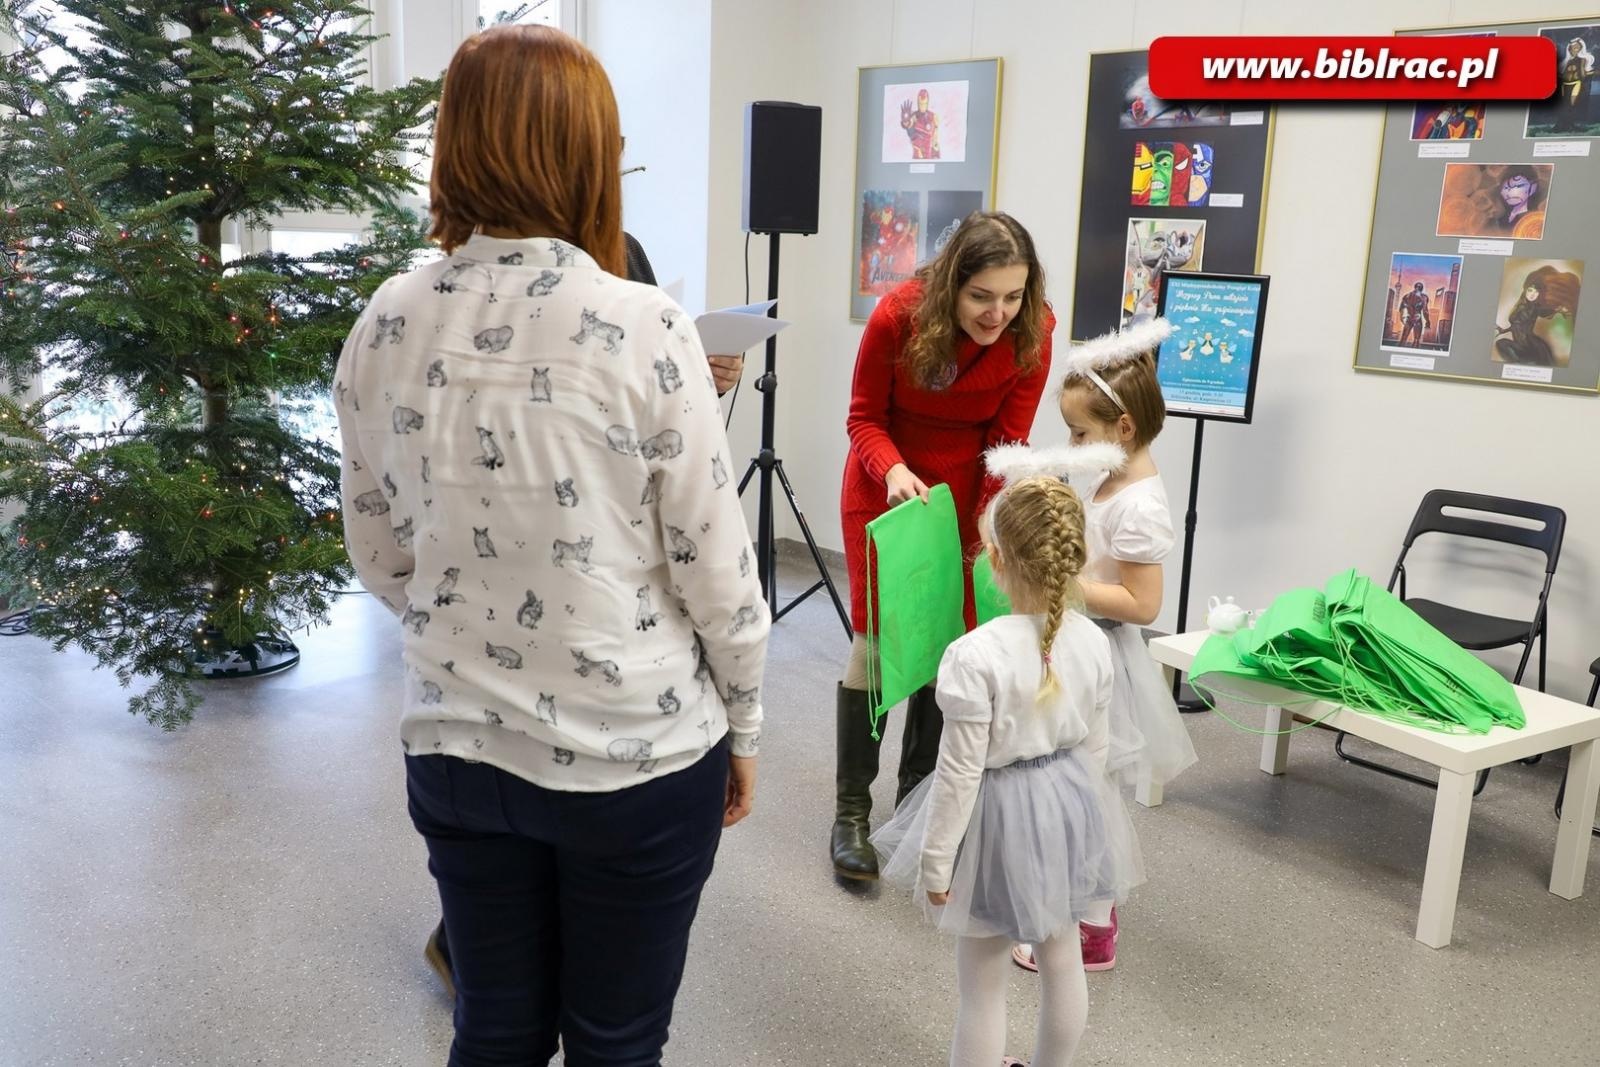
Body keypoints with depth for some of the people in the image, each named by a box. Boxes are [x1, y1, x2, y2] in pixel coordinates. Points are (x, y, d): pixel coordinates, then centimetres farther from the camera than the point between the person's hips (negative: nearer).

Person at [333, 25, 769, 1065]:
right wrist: (743, 727, 3)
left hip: (455, 749, 4)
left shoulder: (387, 326, -5)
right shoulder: (641, 329, -18)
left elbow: (378, 553, 6)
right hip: (636, 756, -4)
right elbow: (715, 565, -12)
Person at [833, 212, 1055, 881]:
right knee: (873, 642, -3)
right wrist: (893, 469, -31)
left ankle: (917, 801, 22)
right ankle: (851, 810, 8)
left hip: (964, 495, 2)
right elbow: (864, 418, -12)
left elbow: (1008, 443, -12)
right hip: (884, 486, -2)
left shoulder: (1032, 334, -18)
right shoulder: (898, 316, -23)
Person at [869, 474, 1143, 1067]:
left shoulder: (975, 655, -27)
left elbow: (960, 771, -21)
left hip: (1001, 818, -6)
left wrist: (935, 859, -9)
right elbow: (1095, 747, 3)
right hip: (1070, 805, 6)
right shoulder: (1094, 642, -8)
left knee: (982, 984, 10)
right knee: (1062, 960, 23)